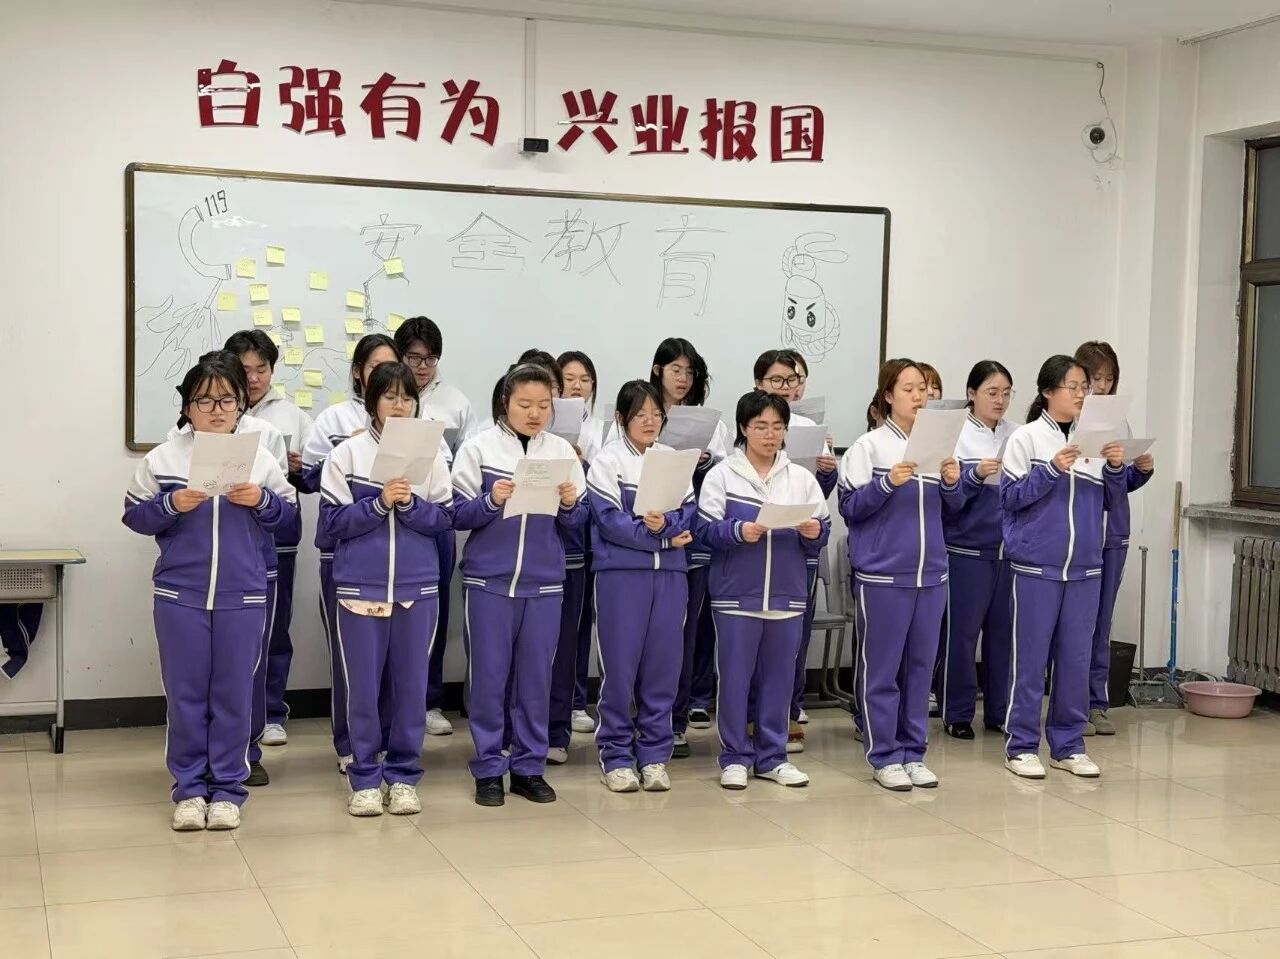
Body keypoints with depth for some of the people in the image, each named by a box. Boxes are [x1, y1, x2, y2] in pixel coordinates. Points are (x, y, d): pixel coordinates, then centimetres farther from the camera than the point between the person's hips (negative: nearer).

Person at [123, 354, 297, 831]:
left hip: (242, 596, 1)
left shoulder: (261, 459, 2)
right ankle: (189, 787, 18)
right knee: (185, 693, 7)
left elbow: (288, 513, 7)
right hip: (179, 595, 0)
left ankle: (227, 788, 17)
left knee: (233, 693, 7)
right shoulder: (162, 458, 0)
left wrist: (261, 501, -12)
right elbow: (134, 515, 1)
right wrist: (171, 505, -16)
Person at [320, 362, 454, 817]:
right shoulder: (347, 453, -1)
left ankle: (404, 775, 19)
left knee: (411, 682, 7)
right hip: (360, 586, -1)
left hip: (418, 587, 2)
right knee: (363, 684, 4)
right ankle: (365, 777, 16)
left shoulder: (430, 454, 3)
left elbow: (445, 518, 2)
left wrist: (409, 503, -14)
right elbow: (332, 521, -5)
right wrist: (379, 504, -17)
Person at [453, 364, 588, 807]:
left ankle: (529, 767, 19)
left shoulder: (562, 451, 5)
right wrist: (491, 501, -22)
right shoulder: (479, 447, -2)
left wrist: (570, 504, -14)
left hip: (543, 583, 2)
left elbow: (578, 520, 7)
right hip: (488, 580, -2)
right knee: (488, 676, 3)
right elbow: (459, 515, -5)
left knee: (536, 677, 8)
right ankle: (488, 770, 14)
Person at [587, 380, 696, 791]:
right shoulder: (607, 461, -1)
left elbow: (687, 518, 3)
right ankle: (616, 755, 9)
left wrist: (663, 523, -17)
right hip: (621, 573, -4)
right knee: (620, 665, -1)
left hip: (670, 574, 4)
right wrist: (661, 538, -14)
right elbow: (610, 521, -10)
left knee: (663, 664, 5)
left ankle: (654, 754, 14)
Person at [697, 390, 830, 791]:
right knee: (735, 676, 2)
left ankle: (772, 755, 21)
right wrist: (738, 531, -23)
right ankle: (735, 757, 14)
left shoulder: (801, 478, 8)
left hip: (787, 594, 3)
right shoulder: (721, 475, -1)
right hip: (736, 593, -3)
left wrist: (814, 532, -15)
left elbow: (821, 535, 7)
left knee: (779, 676, 10)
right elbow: (706, 529, -6)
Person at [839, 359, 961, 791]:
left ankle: (913, 751, 19)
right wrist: (887, 483, -21)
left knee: (921, 665, 10)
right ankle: (884, 755, 9)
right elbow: (850, 506, -7)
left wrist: (952, 482, -6)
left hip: (930, 572, 4)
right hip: (883, 573, -4)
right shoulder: (869, 445, -3)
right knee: (881, 667, 1)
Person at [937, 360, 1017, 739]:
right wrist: (976, 475, -25)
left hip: (1009, 549, 4)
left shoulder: (1018, 437, 8)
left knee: (1003, 632, 9)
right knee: (961, 633, 1)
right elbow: (948, 498, -9)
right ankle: (957, 714, 11)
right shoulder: (957, 436, -4)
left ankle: (999, 711, 20)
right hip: (968, 551, -4)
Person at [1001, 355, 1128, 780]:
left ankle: (1068, 744, 19)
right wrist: (1051, 470, -18)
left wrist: (1116, 468, -6)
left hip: (1085, 568, 4)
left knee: (1075, 658, 9)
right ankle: (1021, 745, 11)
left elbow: (1109, 500, 12)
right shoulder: (1027, 438, -4)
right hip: (1036, 565, -4)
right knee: (1030, 658, 2)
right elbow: (1010, 496, -7)